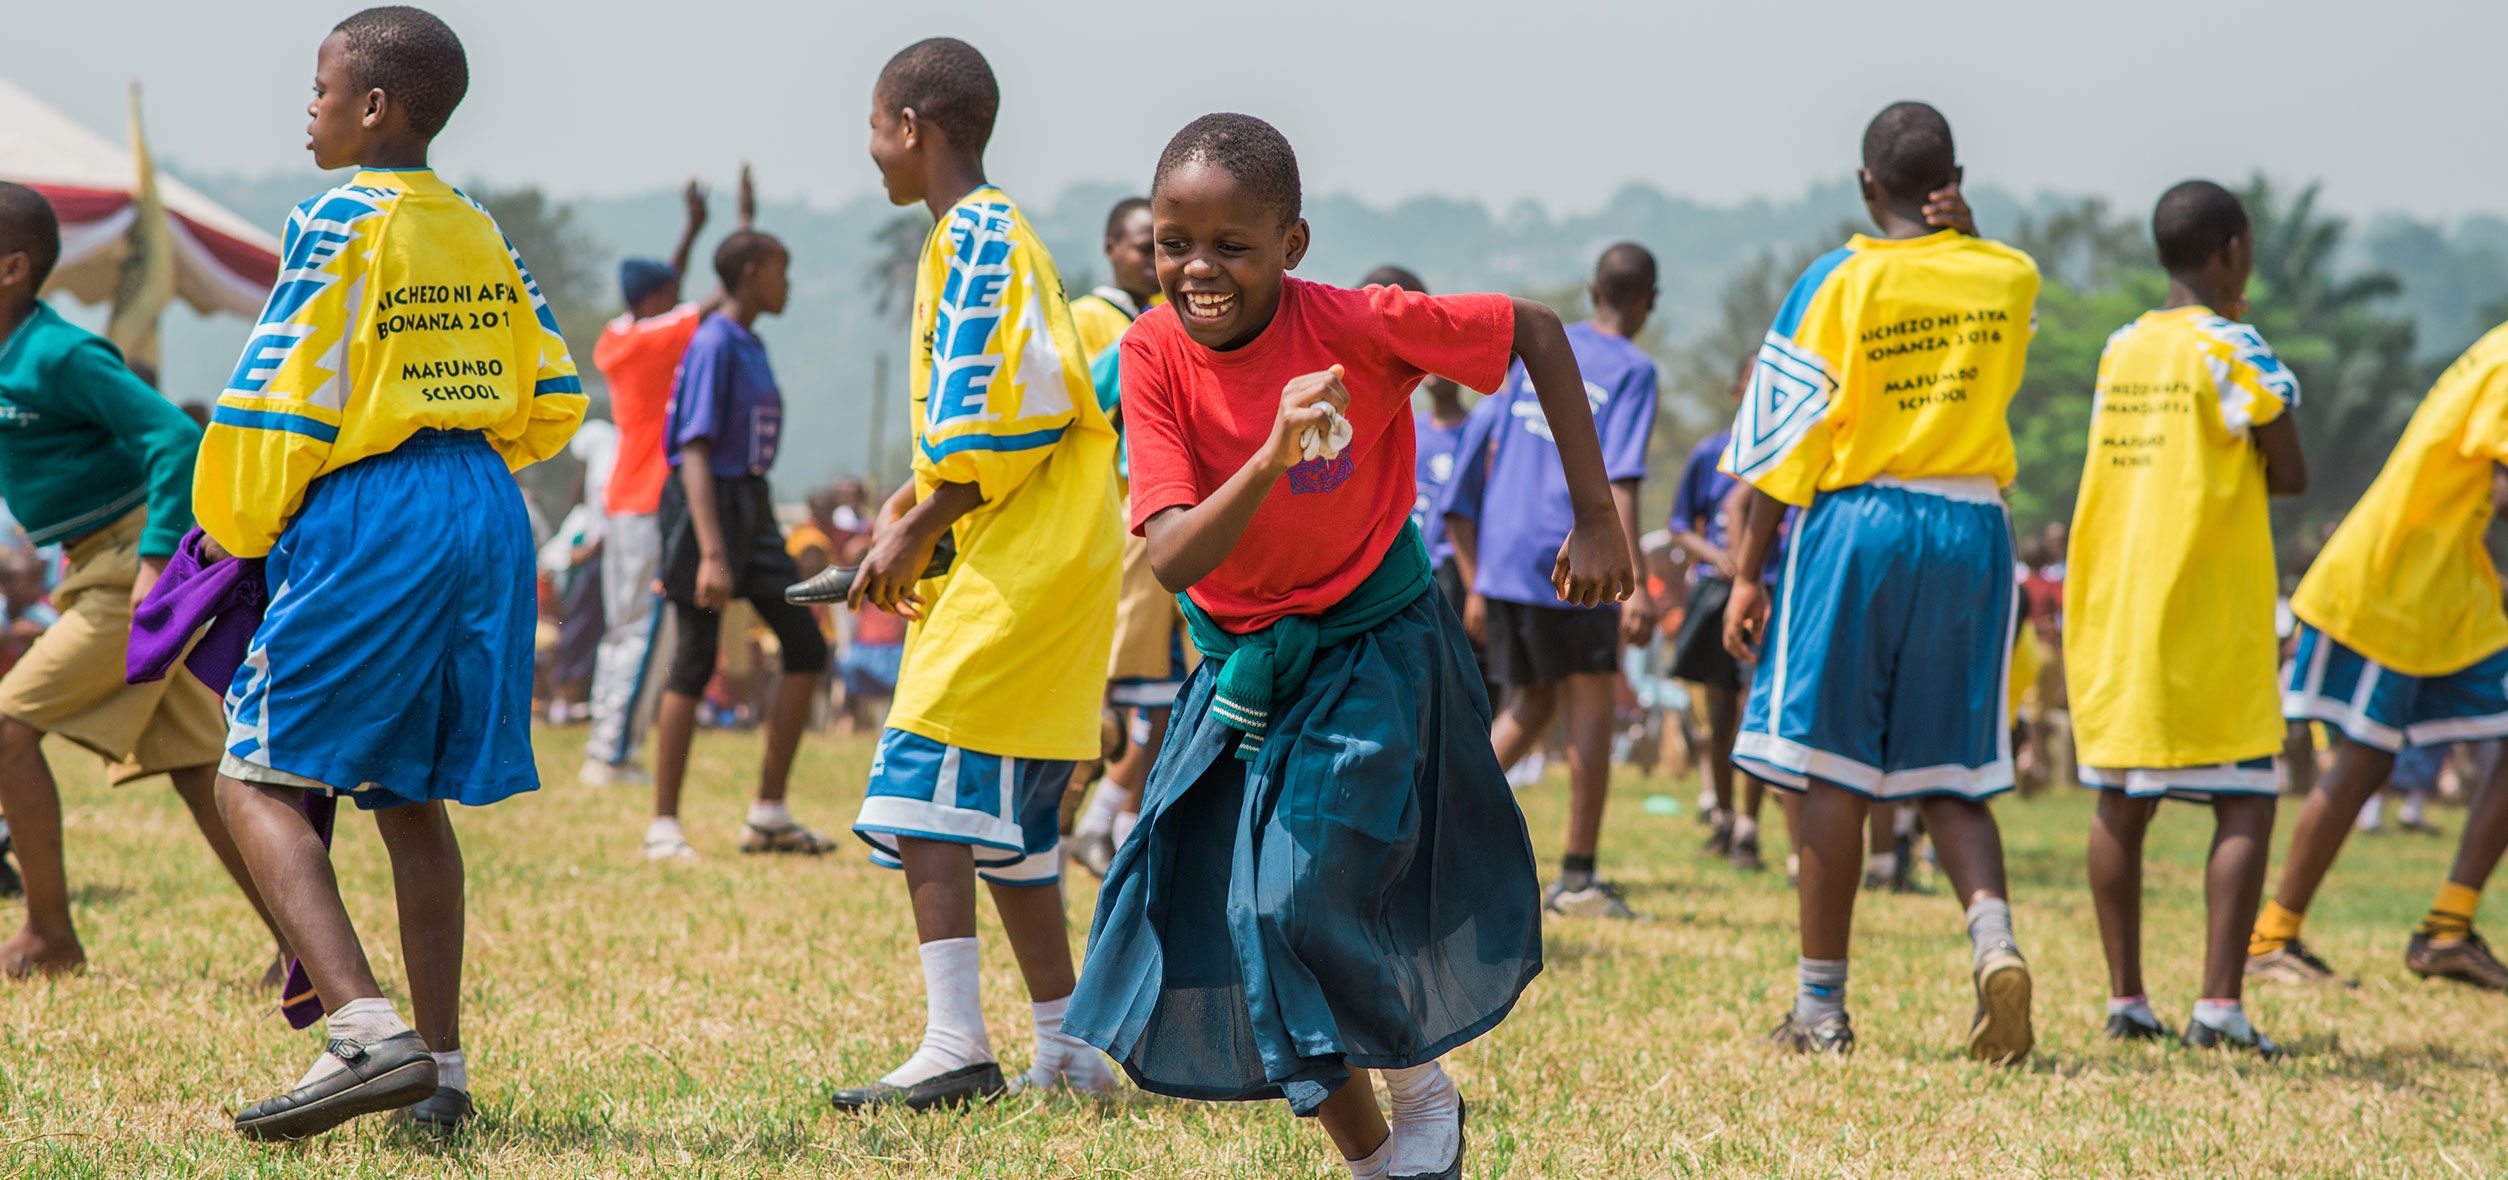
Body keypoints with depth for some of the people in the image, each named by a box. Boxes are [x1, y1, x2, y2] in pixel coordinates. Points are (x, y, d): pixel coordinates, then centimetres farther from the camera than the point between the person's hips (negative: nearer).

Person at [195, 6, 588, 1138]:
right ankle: (438, 1069, 14)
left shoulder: (342, 221, -9)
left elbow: (278, 395, -12)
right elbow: (553, 399, 16)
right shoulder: (480, 233, 13)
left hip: (366, 518, -8)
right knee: (408, 797, 15)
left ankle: (365, 1033, -24)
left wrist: (240, 529, 1)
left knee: (257, 779, -6)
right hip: (487, 513, 8)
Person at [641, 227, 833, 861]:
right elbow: (695, 450, -21)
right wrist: (712, 554, -28)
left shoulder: (751, 345, 14)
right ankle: (663, 826, 1)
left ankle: (768, 815, 8)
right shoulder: (713, 345, -14)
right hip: (708, 505, -9)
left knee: (806, 648, 4)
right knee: (694, 664, -6)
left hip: (751, 508, 9)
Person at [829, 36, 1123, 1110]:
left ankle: (954, 1047, -20)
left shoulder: (974, 237, -10)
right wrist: (916, 500, 11)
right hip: (1050, 564, 10)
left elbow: (1004, 413, -19)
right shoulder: (997, 235, 20)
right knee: (1008, 815, 14)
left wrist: (918, 530, -13)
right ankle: (1065, 1051, 19)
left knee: (923, 785, -14)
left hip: (1020, 565, -10)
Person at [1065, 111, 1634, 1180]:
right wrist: (1271, 456, -42)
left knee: (1304, 901, -17)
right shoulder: (1155, 355, -15)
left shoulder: (1358, 328, -22)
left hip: (1375, 654, -4)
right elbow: (1173, 560, -25)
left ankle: (1421, 1086, 11)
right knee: (1223, 919, 2)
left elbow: (1533, 330, -7)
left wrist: (1596, 518, -9)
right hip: (1243, 669, 4)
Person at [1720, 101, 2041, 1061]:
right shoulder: (2011, 280, 5)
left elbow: (1783, 440, -5)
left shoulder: (1838, 281, -4)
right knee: (1949, 777, 9)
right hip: (1972, 527, 3)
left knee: (1833, 771, 2)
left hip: (1858, 523, -3)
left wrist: (1747, 574, 0)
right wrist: (1960, 234, 14)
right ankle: (1993, 938, -17)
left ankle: (1821, 1005, 3)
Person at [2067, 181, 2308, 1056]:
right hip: (2208, 610, -6)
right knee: (2245, 803, -3)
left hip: (2109, 611, 6)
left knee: (2121, 803, 11)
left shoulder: (2121, 348, 9)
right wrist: (2239, 476, 10)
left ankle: (2125, 999, 13)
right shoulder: (2229, 347, -8)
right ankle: (2219, 1002, -12)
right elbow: (2290, 474, -8)